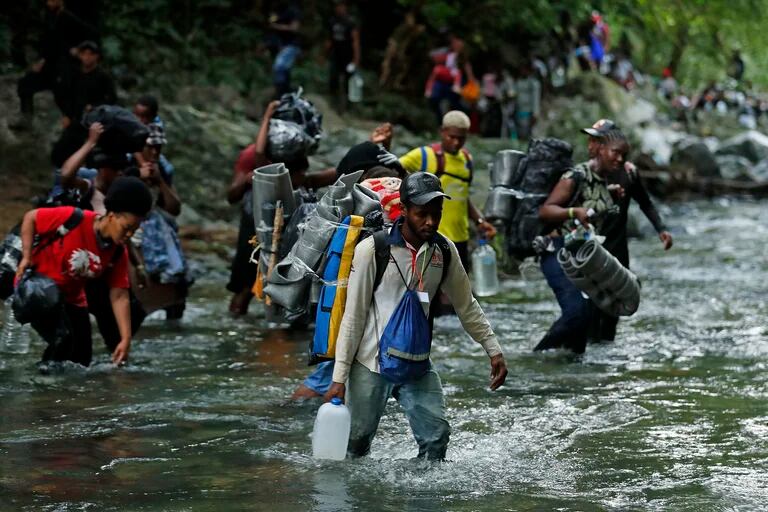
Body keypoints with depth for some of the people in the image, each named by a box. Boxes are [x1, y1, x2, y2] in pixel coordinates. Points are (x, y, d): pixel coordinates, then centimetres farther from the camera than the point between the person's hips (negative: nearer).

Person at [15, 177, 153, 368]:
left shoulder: (119, 253, -9)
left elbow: (119, 296, -8)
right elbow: (30, 218, -14)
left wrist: (126, 339, -15)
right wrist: (27, 257, -20)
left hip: (72, 297, 6)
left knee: (82, 359, 3)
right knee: (63, 338, -28)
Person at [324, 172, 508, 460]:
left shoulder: (444, 251, 1)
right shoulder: (372, 250, -13)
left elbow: (466, 305, 14)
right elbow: (353, 316, -10)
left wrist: (493, 350, 10)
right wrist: (339, 377, -11)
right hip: (370, 363, -4)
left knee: (436, 437, -9)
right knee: (356, 443, 3)